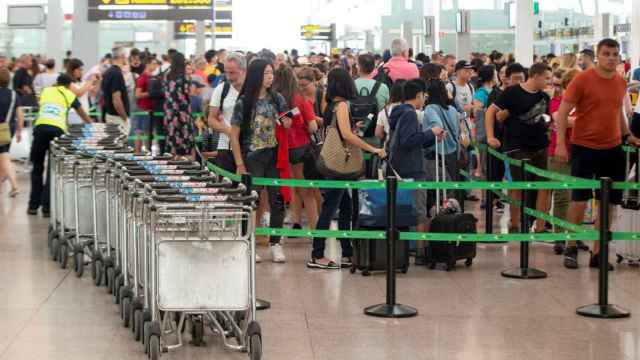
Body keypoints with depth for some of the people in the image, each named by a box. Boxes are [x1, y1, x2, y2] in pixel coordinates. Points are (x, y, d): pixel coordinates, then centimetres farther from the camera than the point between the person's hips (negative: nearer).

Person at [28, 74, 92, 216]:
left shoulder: (46, 91, 24)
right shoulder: (69, 95, 19)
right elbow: (83, 115, 31)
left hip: (40, 126, 2)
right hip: (57, 129, -2)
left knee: (37, 168, 13)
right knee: (53, 169, 5)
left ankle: (33, 205, 16)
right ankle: (46, 207, 0)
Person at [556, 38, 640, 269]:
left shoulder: (621, 82, 8)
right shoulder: (582, 79, -9)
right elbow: (563, 111, -9)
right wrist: (560, 143, -16)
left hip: (612, 149, 5)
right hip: (584, 147, -5)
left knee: (608, 203, 6)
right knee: (579, 200, 0)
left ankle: (597, 253, 15)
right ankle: (571, 249, 16)